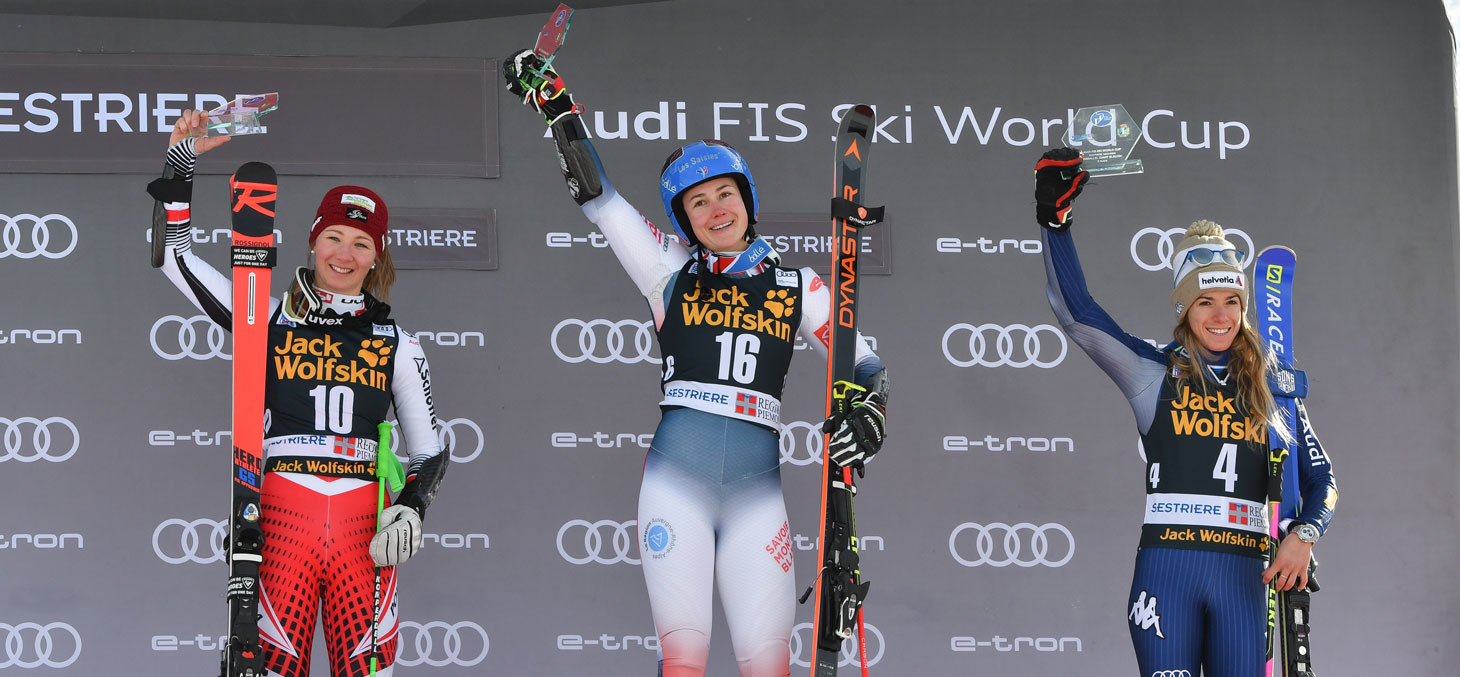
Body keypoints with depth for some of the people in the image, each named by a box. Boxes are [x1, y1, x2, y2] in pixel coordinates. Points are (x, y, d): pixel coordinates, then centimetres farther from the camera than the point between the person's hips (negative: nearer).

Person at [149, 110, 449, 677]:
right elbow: (174, 254, 10)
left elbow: (430, 448, 15)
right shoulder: (270, 320, 10)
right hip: (283, 519, -1)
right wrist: (179, 163, 3)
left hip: (365, 529, 1)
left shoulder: (395, 342, 13)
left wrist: (412, 507, -4)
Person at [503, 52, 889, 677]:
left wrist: (868, 413, -7)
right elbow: (596, 196, 8)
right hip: (675, 479, -1)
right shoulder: (672, 272, 11)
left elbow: (863, 363, 14)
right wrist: (554, 104, 3)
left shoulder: (796, 289, 13)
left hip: (756, 489, 1)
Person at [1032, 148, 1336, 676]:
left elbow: (1320, 478, 14)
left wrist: (1303, 535, -6)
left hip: (1244, 574, 2)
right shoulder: (1155, 375, 7)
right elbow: (1077, 313, -2)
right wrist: (1055, 221, -11)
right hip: (1167, 567, -2)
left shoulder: (1271, 386, 13)